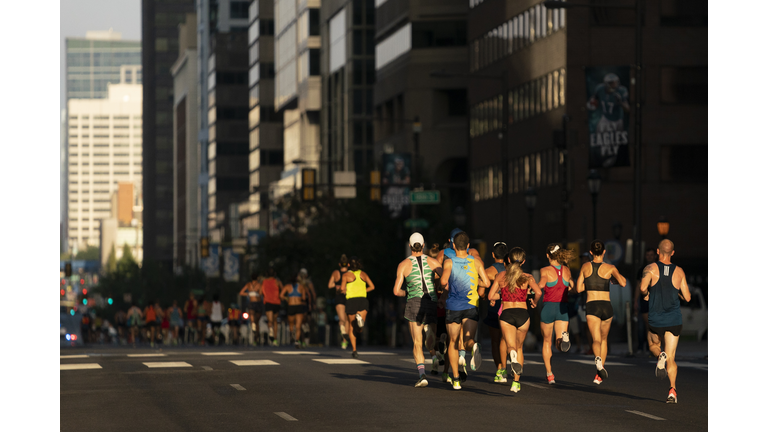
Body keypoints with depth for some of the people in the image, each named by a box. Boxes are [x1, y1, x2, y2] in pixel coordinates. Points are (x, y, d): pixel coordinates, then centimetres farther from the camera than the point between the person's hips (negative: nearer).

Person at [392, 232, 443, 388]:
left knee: (417, 343, 0)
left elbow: (396, 291, 1)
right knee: (430, 338, 21)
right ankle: (435, 355, -12)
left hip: (414, 302, -1)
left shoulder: (404, 264, 4)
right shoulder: (432, 261, 6)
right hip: (432, 303, 1)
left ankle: (422, 375, -18)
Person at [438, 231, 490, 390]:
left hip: (453, 306, -1)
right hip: (471, 306, 1)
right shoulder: (476, 261, 4)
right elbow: (486, 283, 1)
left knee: (453, 342, 12)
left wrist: (446, 292, 2)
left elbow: (444, 280, -20)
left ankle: (456, 379, 9)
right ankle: (473, 346, -43)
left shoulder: (449, 262, -3)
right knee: (468, 340, -3)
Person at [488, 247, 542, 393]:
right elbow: (538, 292, -15)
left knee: (511, 347, -7)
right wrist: (534, 302, 7)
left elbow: (490, 296, 3)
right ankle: (516, 382, 18)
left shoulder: (501, 276, 6)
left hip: (506, 314, -1)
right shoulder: (527, 277, 2)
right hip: (523, 314, 1)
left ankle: (511, 354, -46)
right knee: (519, 348, 20)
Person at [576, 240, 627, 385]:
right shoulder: (610, 268, 1)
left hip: (591, 307, -1)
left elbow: (578, 288, 8)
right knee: (603, 338, 22)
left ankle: (598, 359, -46)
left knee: (596, 340, -10)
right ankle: (599, 376, 22)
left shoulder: (585, 267, 6)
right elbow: (623, 283, -12)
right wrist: (619, 277, 10)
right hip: (607, 306, 1)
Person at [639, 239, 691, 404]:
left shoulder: (650, 268, -5)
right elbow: (687, 297, 4)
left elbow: (643, 288, -20)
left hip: (655, 320, -1)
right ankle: (672, 389, -18)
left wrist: (645, 294, 4)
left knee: (654, 345, 28)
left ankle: (660, 356, -9)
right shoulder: (679, 272, 2)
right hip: (674, 320, 1)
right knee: (671, 358, 5)